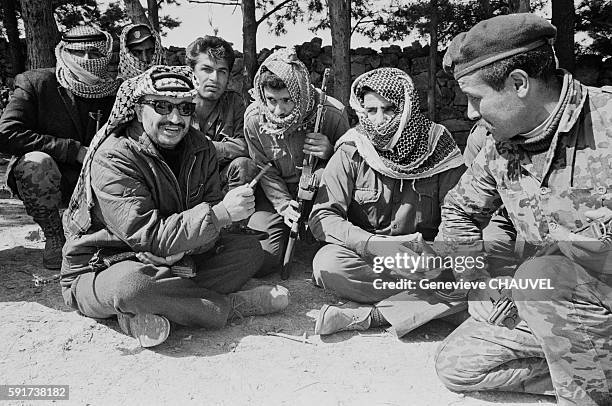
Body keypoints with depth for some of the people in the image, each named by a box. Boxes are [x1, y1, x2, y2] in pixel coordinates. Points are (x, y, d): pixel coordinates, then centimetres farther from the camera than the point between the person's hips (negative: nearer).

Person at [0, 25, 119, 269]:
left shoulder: (115, 92, 0)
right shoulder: (35, 84, -6)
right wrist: (73, 150, -23)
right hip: (43, 182, -2)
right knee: (35, 161, -35)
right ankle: (54, 238, -9)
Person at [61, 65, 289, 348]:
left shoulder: (200, 148, 0)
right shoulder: (112, 158, -21)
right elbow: (148, 237, -29)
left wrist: (182, 251, -27)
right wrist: (222, 212, -36)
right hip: (99, 270, -6)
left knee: (250, 250, -6)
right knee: (130, 284, -41)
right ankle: (233, 305, -19)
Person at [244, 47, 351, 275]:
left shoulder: (332, 114, -21)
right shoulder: (254, 117, -14)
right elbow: (264, 170, -2)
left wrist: (329, 153, -29)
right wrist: (284, 205, -16)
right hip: (276, 193, 1)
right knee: (260, 261, -14)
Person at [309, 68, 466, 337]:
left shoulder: (439, 149, -5)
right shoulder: (351, 152, -6)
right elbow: (322, 217, -12)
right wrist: (372, 243, -27)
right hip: (365, 256, 0)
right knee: (326, 263, -31)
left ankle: (363, 315, -23)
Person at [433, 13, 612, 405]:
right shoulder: (500, 148, -2)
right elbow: (459, 211, 11)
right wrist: (483, 287, 3)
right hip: (549, 301, 6)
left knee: (541, 277, -34)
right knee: (456, 365, 4)